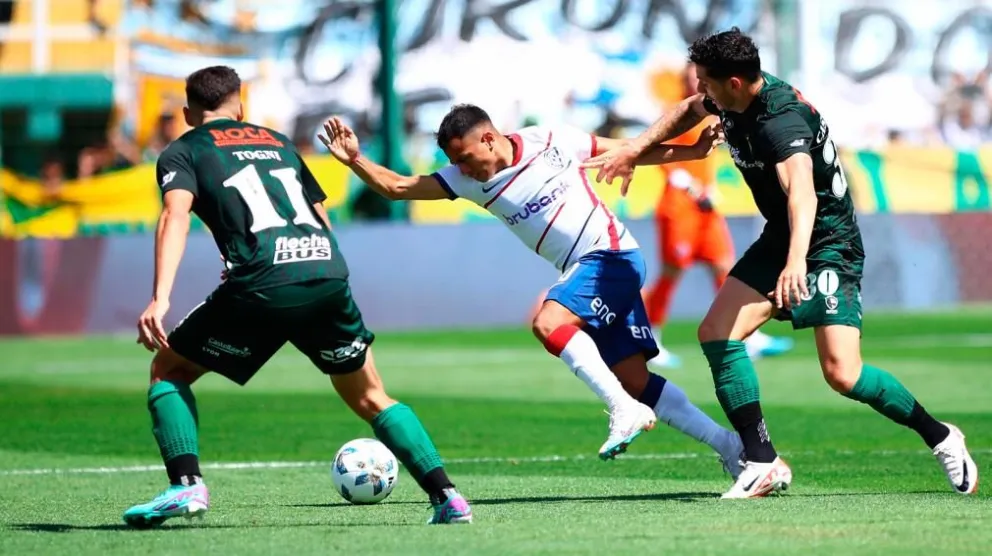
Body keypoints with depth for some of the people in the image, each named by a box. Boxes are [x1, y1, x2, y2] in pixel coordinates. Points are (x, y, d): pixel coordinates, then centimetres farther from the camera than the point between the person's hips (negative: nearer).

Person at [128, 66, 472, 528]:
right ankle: (446, 496, 10)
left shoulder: (182, 152, 15)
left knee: (169, 370, 16)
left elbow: (176, 215, -4)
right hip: (328, 274, 4)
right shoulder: (277, 142, 31)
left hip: (262, 285, -4)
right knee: (369, 398, 22)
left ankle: (186, 485, -2)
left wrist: (160, 298, -15)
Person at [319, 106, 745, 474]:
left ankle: (625, 409, -25)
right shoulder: (467, 179, 1)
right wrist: (354, 159, -18)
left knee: (548, 322, -28)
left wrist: (694, 152, 0)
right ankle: (731, 447, 12)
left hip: (612, 255, -6)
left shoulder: (552, 143, -9)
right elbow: (397, 187, -3)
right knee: (635, 380, 2)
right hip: (581, 272, 6)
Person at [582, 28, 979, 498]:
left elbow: (801, 190, -48)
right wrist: (634, 149, 18)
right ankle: (763, 465, -8)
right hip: (780, 240, 9)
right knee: (716, 332, -9)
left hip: (829, 244, -9)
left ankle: (940, 438, 3)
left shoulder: (781, 121, -30)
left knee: (842, 374, -20)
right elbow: (690, 110, 23)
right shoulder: (733, 101, -3)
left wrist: (796, 260, -64)